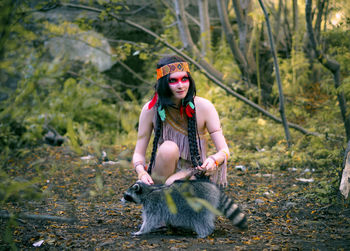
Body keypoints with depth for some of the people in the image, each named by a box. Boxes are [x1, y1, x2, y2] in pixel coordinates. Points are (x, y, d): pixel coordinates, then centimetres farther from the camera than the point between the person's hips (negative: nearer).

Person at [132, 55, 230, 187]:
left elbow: (224, 151, -9)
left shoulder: (203, 107, -10)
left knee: (173, 183, -36)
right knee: (169, 148, -29)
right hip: (161, 175, 3)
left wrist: (214, 160, -33)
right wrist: (142, 173, -26)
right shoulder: (151, 109, -7)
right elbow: (138, 154, -4)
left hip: (193, 174, -2)